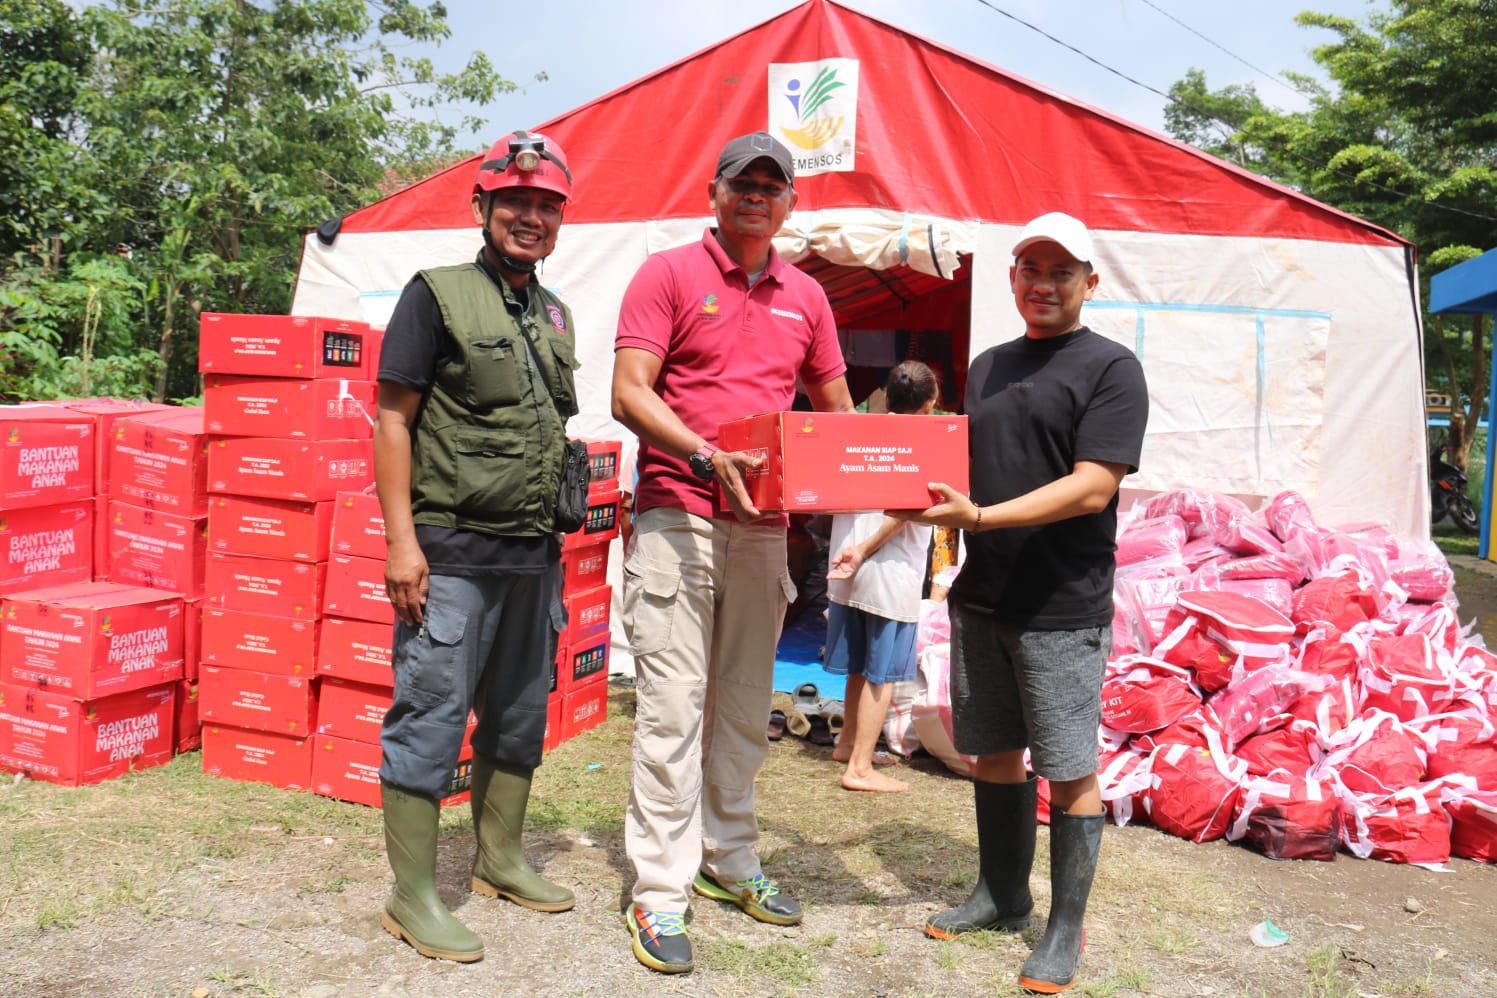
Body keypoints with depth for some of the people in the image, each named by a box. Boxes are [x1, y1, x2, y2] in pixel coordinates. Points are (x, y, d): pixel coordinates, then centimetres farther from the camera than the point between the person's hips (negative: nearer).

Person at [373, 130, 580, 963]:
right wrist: (402, 539, -16)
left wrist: (558, 535, 16)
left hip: (534, 553, 7)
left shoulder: (555, 314, 16)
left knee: (520, 715, 15)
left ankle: (501, 858, 30)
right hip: (452, 550, -7)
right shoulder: (439, 294, -3)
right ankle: (414, 895, 7)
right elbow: (393, 420, -8)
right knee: (432, 715, -3)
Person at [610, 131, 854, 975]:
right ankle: (660, 890, 3)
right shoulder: (669, 274, 0)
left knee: (746, 703, 13)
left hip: (764, 524, 5)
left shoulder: (805, 296, 15)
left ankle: (729, 860, 27)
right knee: (673, 704, -5)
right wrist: (707, 457, -23)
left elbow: (836, 408, 20)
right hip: (678, 516, -5)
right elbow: (629, 394, -9)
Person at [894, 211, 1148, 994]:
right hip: (980, 598, 6)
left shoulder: (1111, 367, -6)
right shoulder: (988, 366, 15)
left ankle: (1064, 932, 16)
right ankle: (1001, 898, 31)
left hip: (1062, 611, -6)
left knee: (1068, 771, 2)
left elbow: (1091, 488, -16)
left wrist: (982, 517, -25)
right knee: (994, 752, 15)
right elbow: (955, 470, 21)